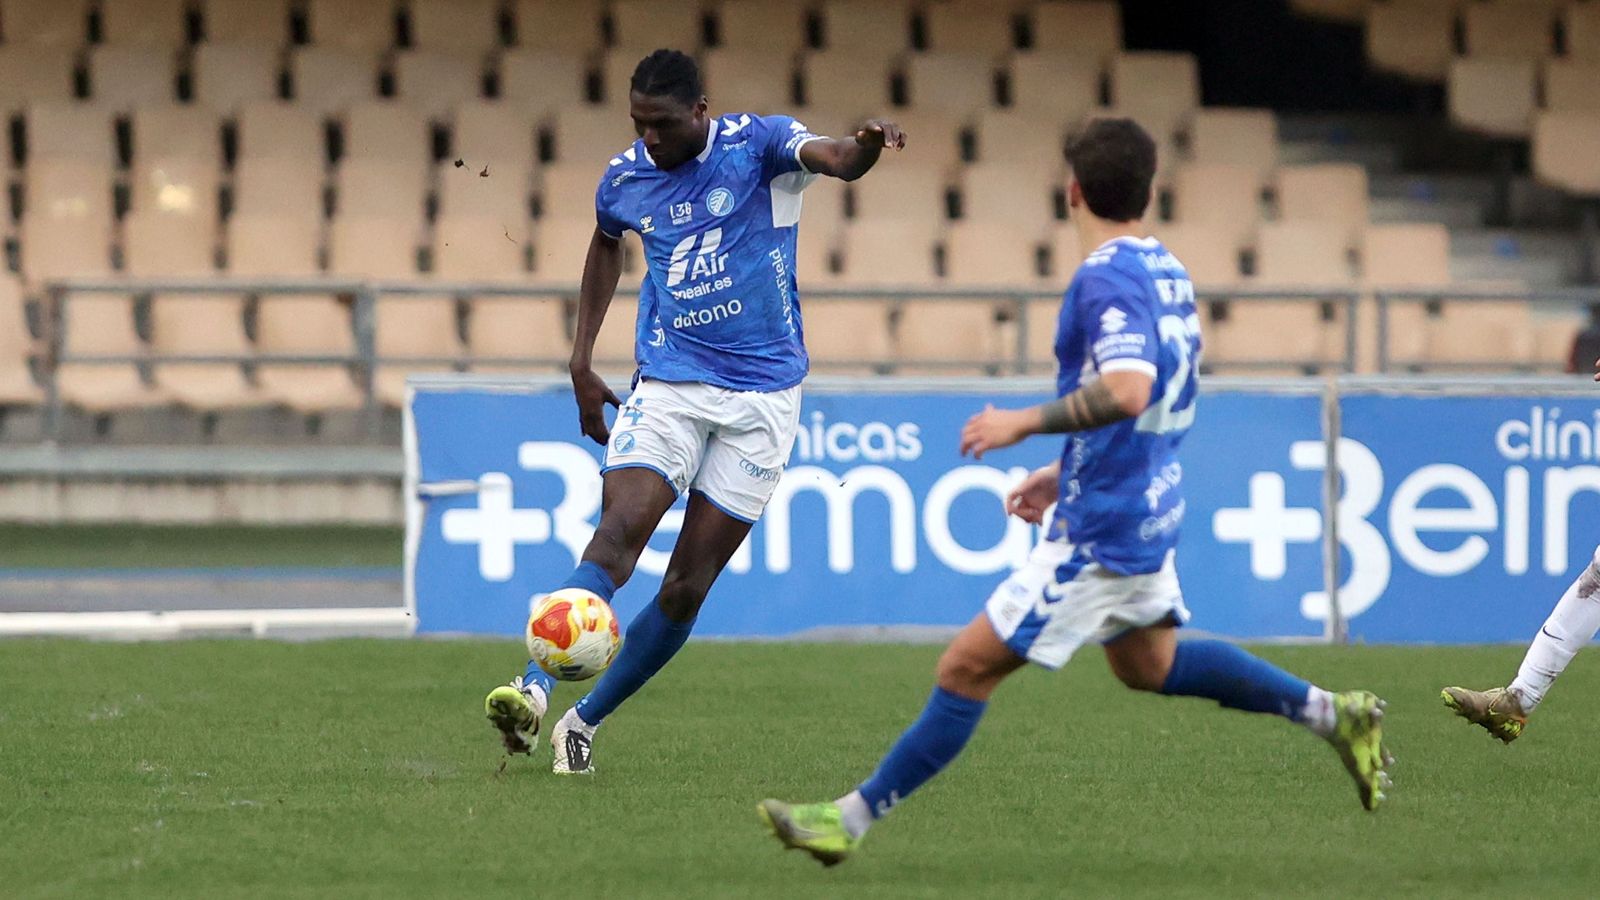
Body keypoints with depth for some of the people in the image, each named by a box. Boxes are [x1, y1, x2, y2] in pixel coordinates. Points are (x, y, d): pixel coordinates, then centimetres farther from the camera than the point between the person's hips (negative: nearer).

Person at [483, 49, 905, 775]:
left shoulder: (758, 143, -8)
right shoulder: (624, 178, 3)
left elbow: (837, 161, -29)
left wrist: (866, 146, -53)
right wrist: (581, 362, 20)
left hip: (762, 394, -2)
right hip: (667, 387, 2)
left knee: (689, 585, -2)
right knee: (619, 530, -23)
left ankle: (585, 722, 11)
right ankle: (534, 689, -33)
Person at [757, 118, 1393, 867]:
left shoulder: (1106, 279, -20)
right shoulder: (1168, 273, 10)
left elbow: (1126, 391, -35)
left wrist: (1024, 424, -24)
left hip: (1099, 529, -10)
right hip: (1148, 508, 10)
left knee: (967, 667, -5)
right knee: (1149, 663, 29)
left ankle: (853, 818, -2)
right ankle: (1332, 714, 28)